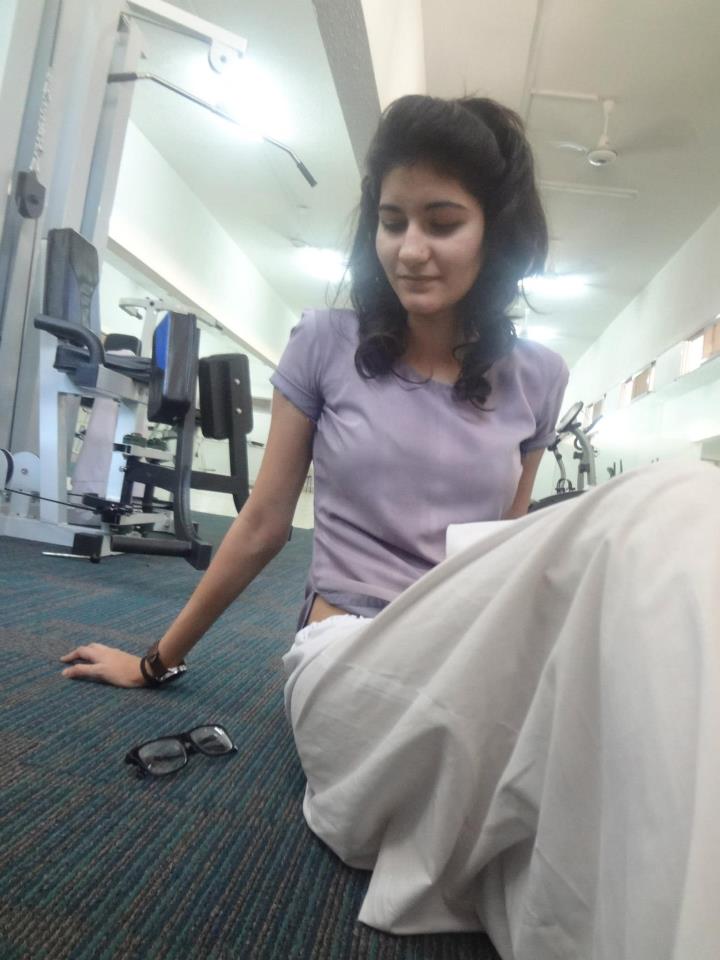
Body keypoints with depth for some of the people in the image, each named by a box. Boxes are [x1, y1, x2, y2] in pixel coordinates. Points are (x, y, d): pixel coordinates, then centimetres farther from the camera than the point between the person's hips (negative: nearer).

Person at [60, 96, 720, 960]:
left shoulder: (535, 379, 10)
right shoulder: (325, 344, 4)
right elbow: (263, 523, 9)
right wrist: (157, 661, 14)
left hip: (481, 664, 3)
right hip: (353, 658, -2)